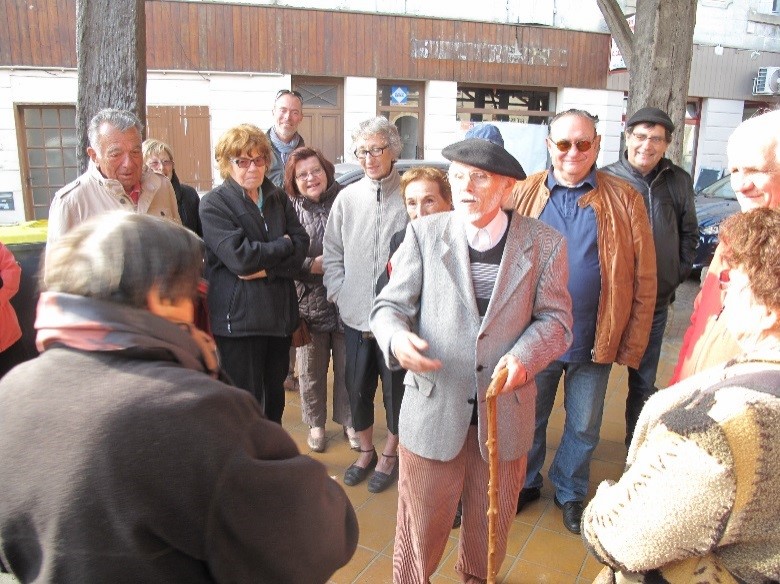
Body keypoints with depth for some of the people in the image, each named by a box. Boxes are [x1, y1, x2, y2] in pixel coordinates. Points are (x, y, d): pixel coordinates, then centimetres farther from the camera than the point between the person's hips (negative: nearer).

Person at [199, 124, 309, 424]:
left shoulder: (278, 199, 10)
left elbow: (301, 245, -1)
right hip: (238, 317, -5)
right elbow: (239, 257, -19)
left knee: (275, 395, 17)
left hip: (280, 312, 5)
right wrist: (283, 245, -7)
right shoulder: (213, 204, -6)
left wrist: (266, 269, -17)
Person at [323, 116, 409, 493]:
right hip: (354, 313, 3)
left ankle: (389, 454, 34)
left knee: (395, 388, 11)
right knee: (357, 387, 15)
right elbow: (332, 252, 9)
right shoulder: (347, 198, 3)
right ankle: (366, 451, 38)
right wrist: (338, 291, 0)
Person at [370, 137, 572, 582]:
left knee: (492, 523, 23)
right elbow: (390, 305, -3)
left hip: (504, 412, 2)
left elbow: (555, 320, -2)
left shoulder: (545, 244, -3)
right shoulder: (424, 234, -4)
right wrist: (397, 337, -26)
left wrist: (524, 356, -22)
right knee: (422, 524, 14)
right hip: (433, 408, -1)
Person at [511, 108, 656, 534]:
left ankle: (570, 491, 42)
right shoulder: (524, 193, -2)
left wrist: (633, 343, -6)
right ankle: (525, 483, 41)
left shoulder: (624, 199, -3)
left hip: (594, 340, 0)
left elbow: (644, 278, -3)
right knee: (528, 418, 17)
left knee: (583, 426, 17)